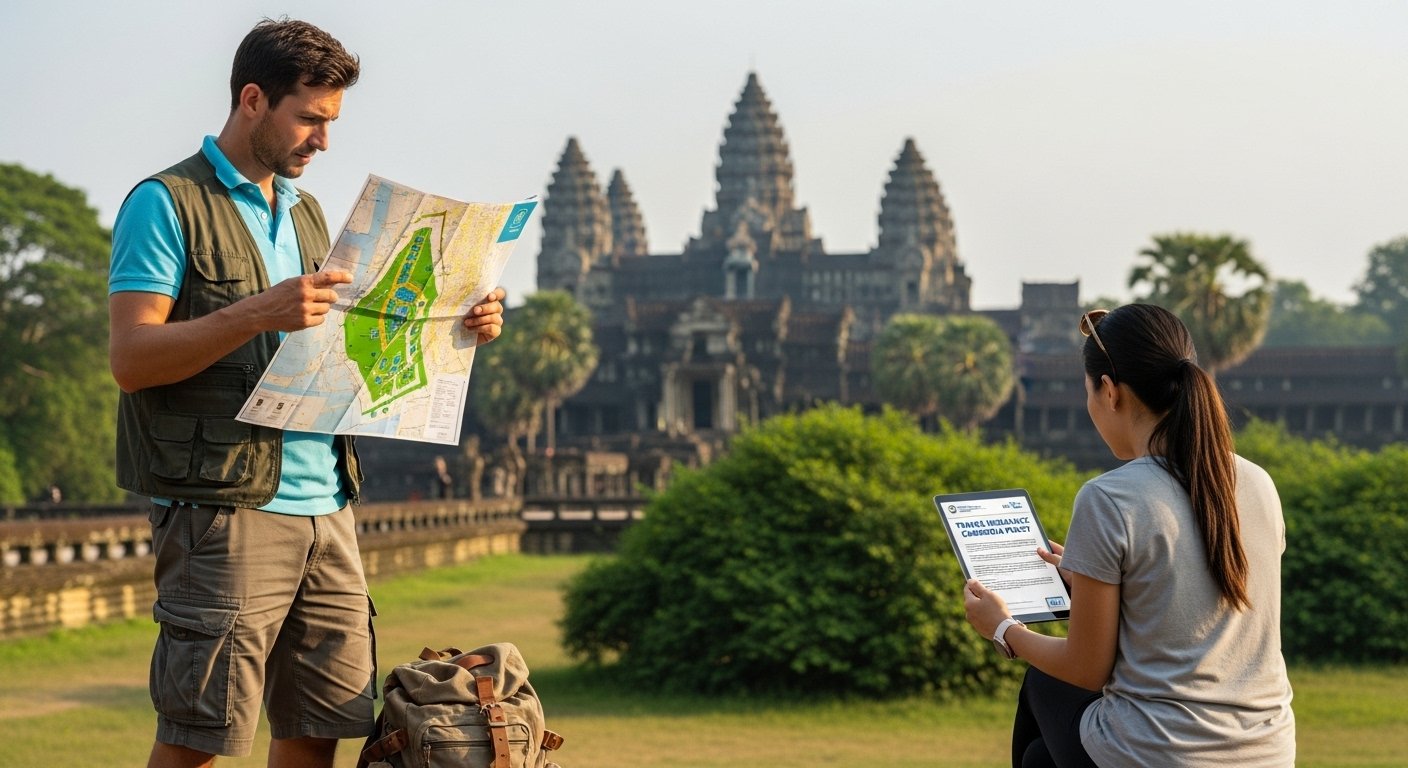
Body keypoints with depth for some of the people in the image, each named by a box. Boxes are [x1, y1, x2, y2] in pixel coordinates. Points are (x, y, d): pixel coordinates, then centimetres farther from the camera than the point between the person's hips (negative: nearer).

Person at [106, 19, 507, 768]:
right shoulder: (167, 203, -3)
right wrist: (259, 313, -25)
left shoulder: (305, 214, 20)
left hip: (324, 504, 7)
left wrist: (451, 329, 9)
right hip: (224, 507, -7)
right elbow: (131, 359, -12)